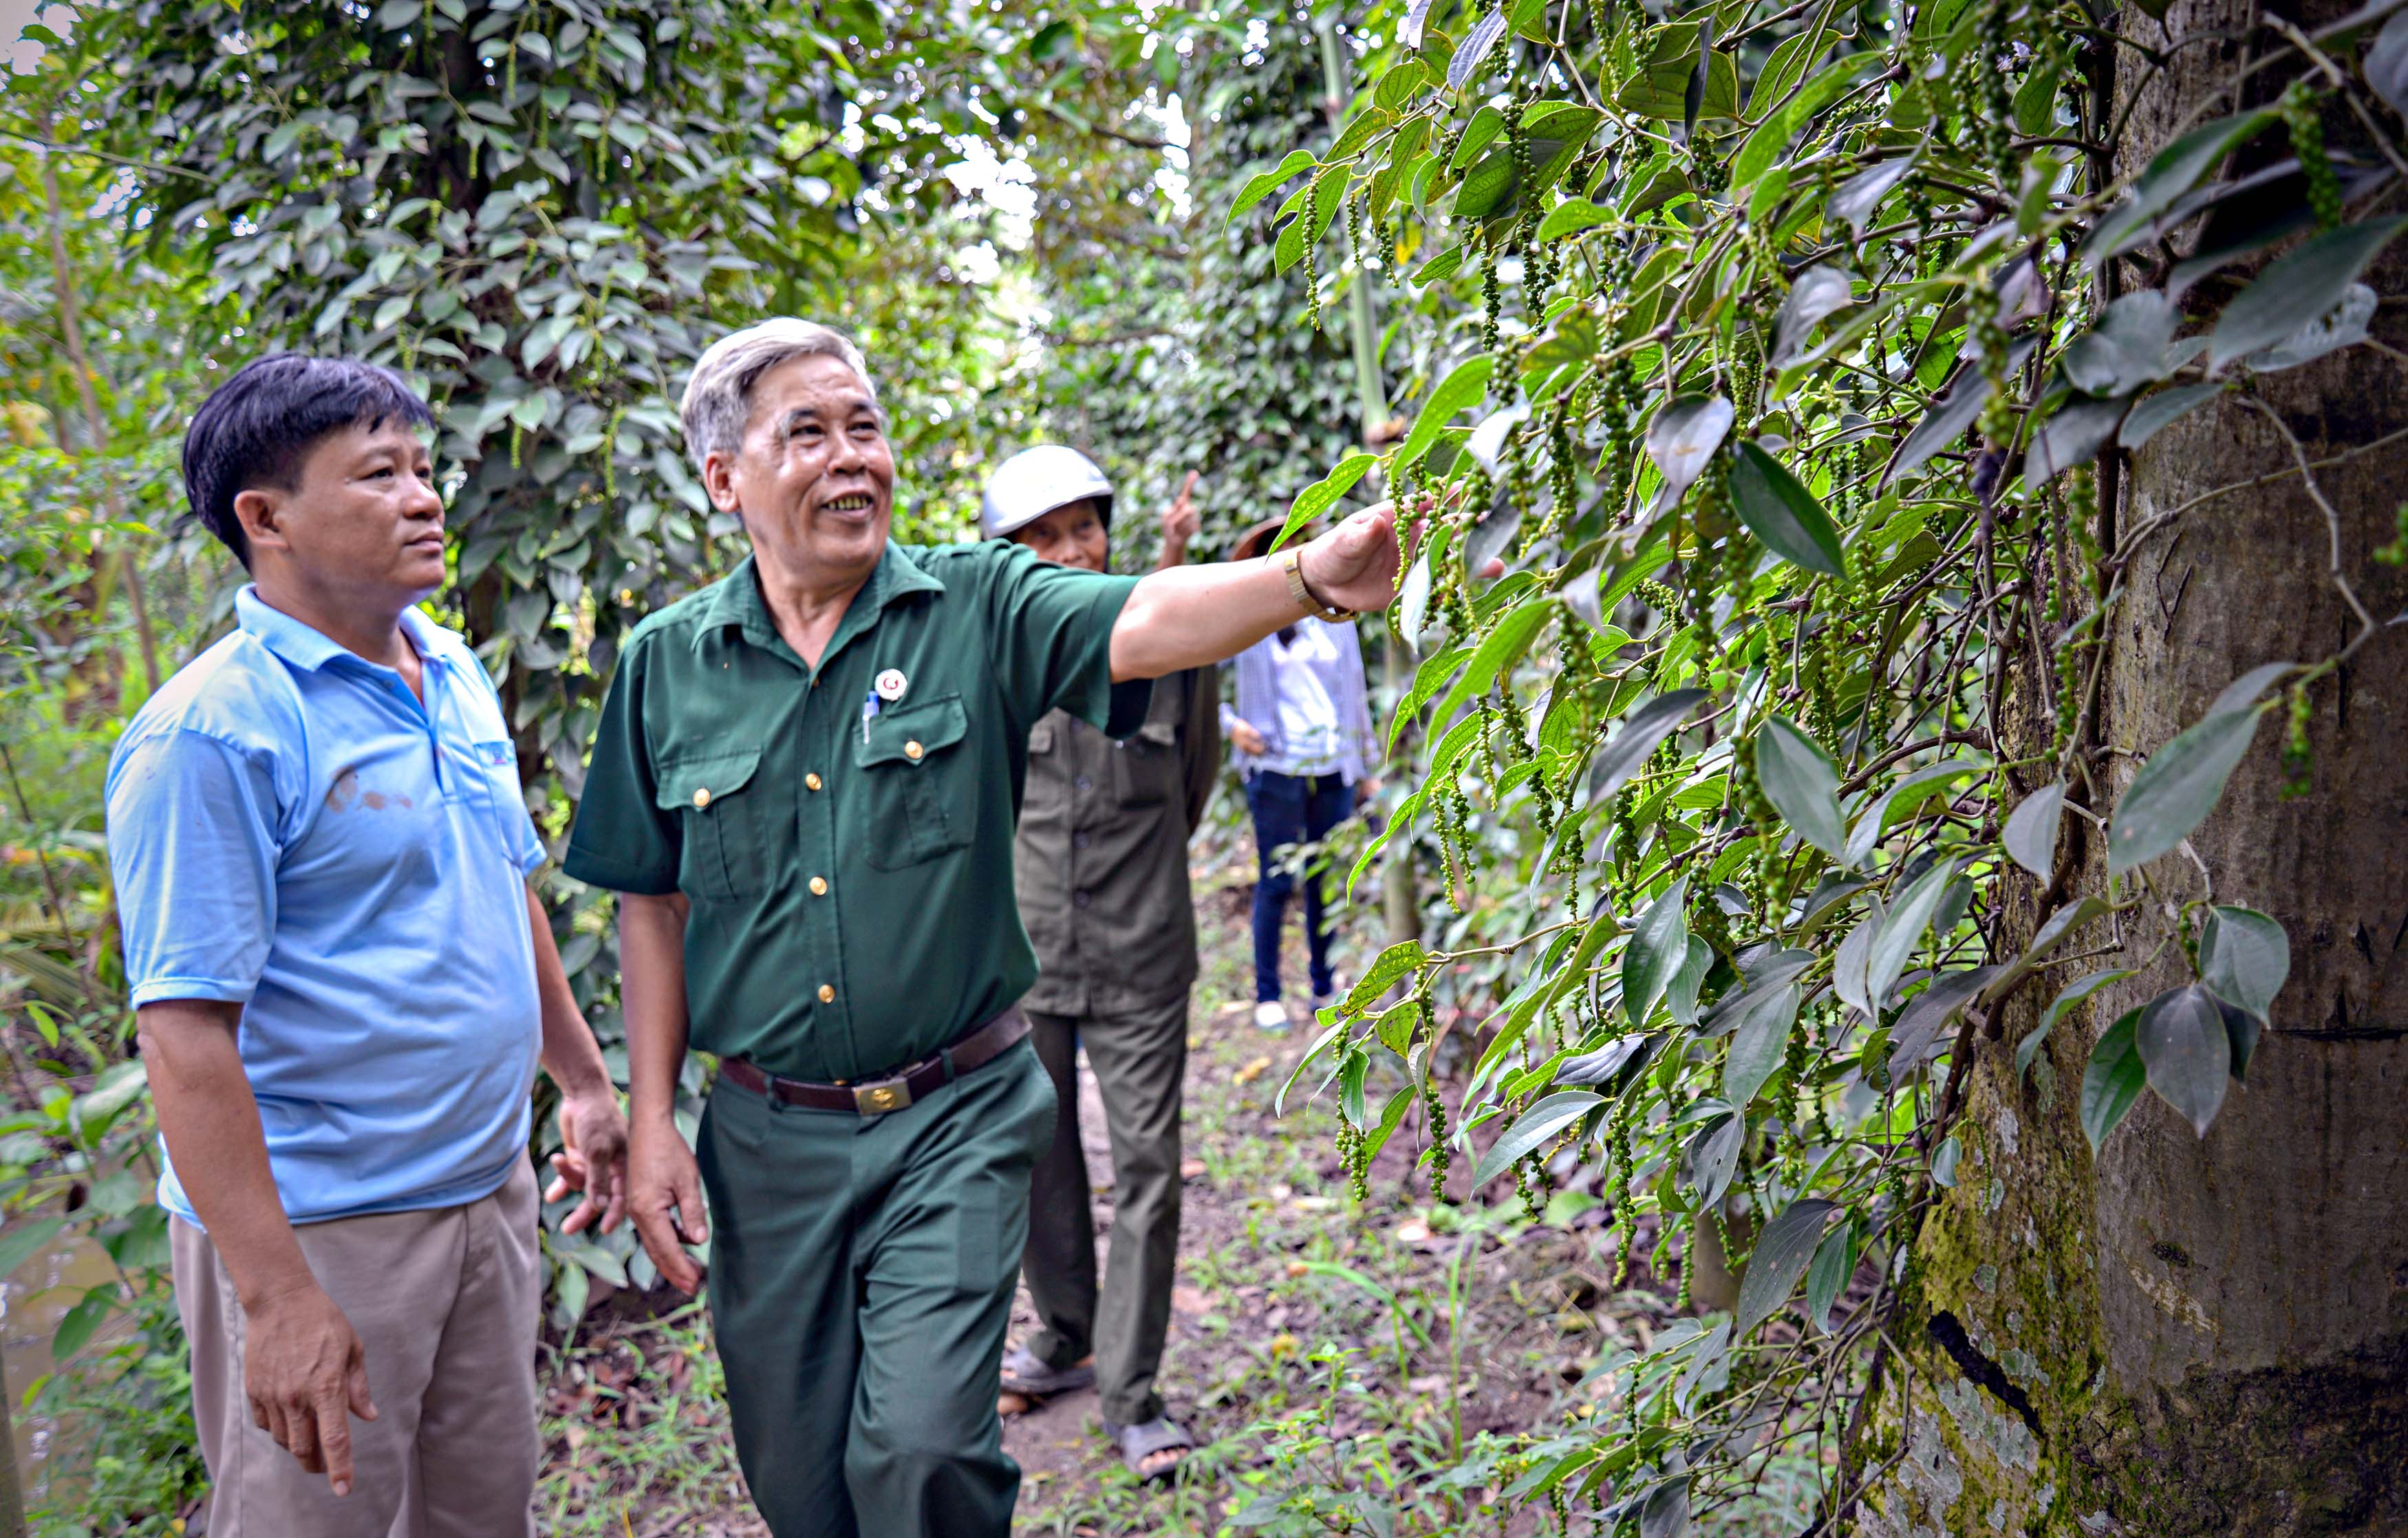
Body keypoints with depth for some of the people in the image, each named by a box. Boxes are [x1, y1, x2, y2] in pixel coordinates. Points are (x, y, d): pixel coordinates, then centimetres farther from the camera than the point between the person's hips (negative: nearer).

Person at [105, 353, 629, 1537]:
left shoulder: (457, 675, 7)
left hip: (490, 1189, 8)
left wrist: (583, 1078, 19)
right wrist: (275, 1299, -24)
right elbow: (185, 1034, -21)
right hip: (316, 1228, -7)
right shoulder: (214, 731, -18)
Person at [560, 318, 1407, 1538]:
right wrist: (651, 1120, 3)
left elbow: (1139, 623, -25)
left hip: (953, 1119, -2)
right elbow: (653, 903, 7)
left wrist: (1307, 576, -44)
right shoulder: (666, 664, 1)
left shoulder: (978, 609, -6)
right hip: (768, 1137, 3)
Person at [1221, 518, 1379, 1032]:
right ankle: (1267, 996, 9)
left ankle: (1325, 986, 20)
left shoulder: (1335, 617, 11)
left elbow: (1356, 693, 15)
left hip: (1334, 771, 3)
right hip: (1277, 770, -3)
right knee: (1277, 883, -1)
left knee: (1328, 880, 8)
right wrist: (1230, 724, -12)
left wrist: (1368, 767, 15)